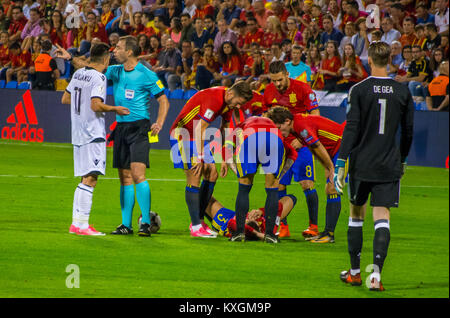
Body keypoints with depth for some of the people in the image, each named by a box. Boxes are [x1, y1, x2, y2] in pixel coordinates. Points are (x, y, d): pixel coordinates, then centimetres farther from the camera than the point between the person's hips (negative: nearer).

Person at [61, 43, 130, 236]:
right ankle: (82, 225, -15)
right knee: (90, 179, -10)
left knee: (85, 179, 15)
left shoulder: (78, 74, 12)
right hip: (93, 134, -9)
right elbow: (96, 105, -22)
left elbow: (65, 99, 20)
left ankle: (76, 223, 16)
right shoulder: (98, 78, -13)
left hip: (78, 133, 9)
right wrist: (115, 109, -8)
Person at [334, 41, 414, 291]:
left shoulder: (359, 90, -6)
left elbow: (351, 128, -11)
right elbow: (408, 131, 9)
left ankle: (354, 272, 21)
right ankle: (376, 272, -19)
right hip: (389, 166, 1)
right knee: (382, 218, -2)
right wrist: (402, 160, 25)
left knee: (356, 215, 14)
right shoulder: (402, 92, 2)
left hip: (361, 165, -1)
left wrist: (340, 164, -9)